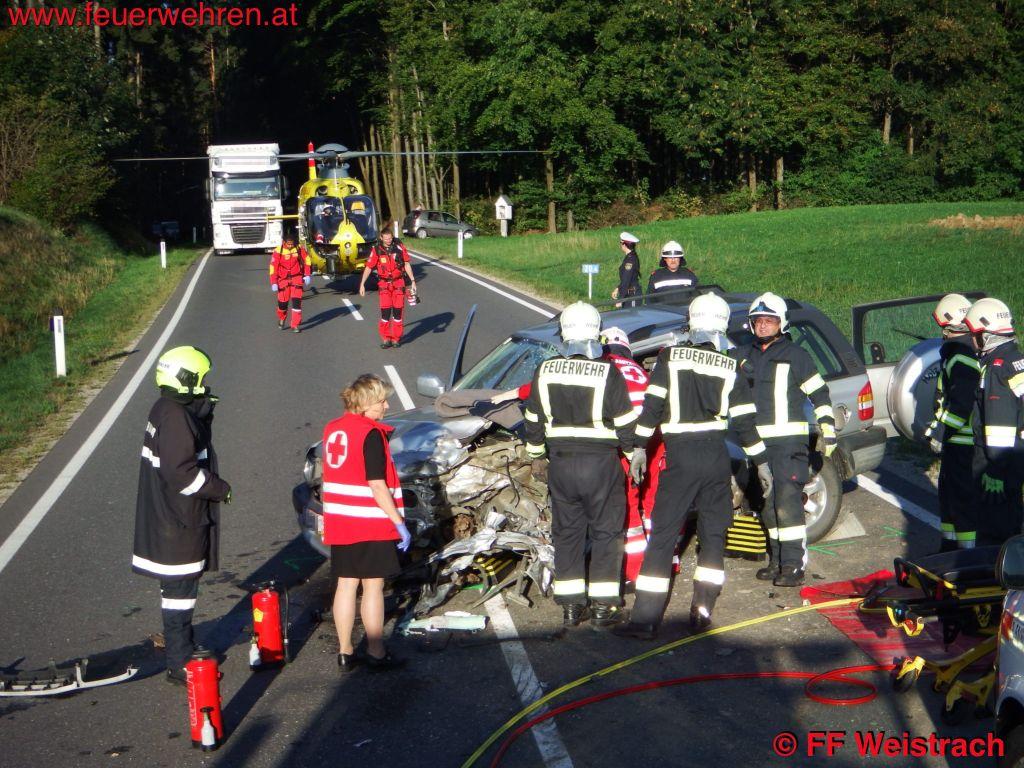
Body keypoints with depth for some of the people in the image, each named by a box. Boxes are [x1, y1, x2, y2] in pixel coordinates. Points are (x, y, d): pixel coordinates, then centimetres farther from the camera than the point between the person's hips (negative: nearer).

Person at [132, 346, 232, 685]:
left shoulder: (166, 410, 10)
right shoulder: (176, 417, -22)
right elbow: (181, 472, -26)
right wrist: (220, 489, -14)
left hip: (171, 517, 11)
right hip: (179, 522, -11)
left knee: (179, 587, 21)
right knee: (180, 590, -1)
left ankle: (182, 647, 35)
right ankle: (180, 664, 7)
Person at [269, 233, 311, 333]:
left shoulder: (299, 249, -7)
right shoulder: (278, 252, -14)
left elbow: (306, 259, 7)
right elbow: (273, 267, -11)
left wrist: (307, 275, 4)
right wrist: (274, 283, -14)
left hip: (297, 277, 1)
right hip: (283, 279, -1)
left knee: (297, 301, -9)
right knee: (283, 301, 4)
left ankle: (295, 326, -3)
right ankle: (281, 319, 36)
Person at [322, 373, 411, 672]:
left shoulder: (332, 429, 8)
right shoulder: (371, 434, -16)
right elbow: (377, 487, -19)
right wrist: (400, 523, -14)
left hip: (339, 522, 7)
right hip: (371, 524, -7)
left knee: (346, 585, 12)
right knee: (373, 586, 2)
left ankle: (345, 653, 17)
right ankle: (376, 653, 10)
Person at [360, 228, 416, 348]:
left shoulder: (399, 246, -6)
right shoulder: (376, 250, -9)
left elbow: (407, 264, 1)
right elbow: (368, 267, -4)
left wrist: (412, 281, 0)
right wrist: (362, 284, -7)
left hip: (398, 283, 1)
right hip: (384, 284, -1)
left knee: (398, 311, 2)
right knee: (385, 311, -7)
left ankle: (396, 339, 12)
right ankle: (386, 339, 3)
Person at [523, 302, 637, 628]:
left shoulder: (545, 371, 0)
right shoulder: (608, 373, -11)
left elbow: (533, 419, 10)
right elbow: (626, 423, -7)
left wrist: (536, 452, 24)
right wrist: (634, 454, 8)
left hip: (561, 464, 3)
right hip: (601, 465, -3)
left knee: (567, 532, 14)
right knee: (606, 532, 8)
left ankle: (570, 605, 17)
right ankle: (603, 606, 9)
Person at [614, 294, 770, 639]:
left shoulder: (670, 357, -2)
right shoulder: (732, 367, 2)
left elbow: (652, 405, -6)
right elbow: (744, 420, 2)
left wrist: (640, 448, 0)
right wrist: (761, 462, 12)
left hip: (680, 458, -2)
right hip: (717, 457, 2)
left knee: (662, 536, -1)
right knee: (713, 534, 15)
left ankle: (645, 619, -4)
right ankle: (702, 611, 13)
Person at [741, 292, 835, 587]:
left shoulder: (794, 355, -3)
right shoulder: (747, 357, 15)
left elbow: (819, 393, -3)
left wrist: (828, 430, -7)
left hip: (789, 441, -7)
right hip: (758, 441, 7)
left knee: (787, 502, -13)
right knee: (768, 505, 11)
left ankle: (794, 565, -11)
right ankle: (777, 561, 20)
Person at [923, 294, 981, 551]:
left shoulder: (963, 355, -20)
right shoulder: (954, 350, 14)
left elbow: (961, 403, -25)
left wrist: (941, 431, -20)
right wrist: (938, 427, 25)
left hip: (961, 440, -11)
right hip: (954, 438, 11)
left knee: (962, 495, -6)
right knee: (948, 491, 19)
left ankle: (969, 549, -2)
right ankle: (951, 543, 30)